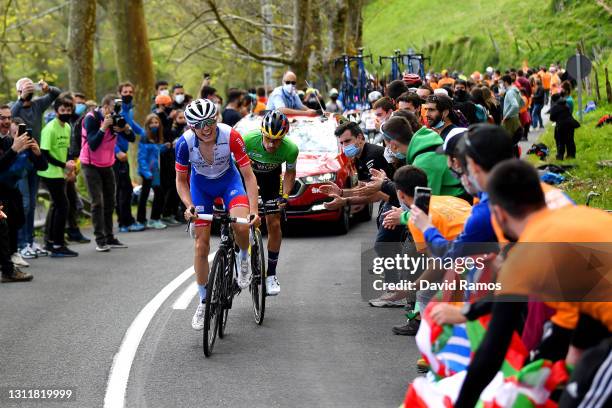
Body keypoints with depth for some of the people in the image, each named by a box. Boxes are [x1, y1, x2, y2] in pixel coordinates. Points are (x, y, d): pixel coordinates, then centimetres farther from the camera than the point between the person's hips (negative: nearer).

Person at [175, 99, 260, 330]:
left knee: (242, 225, -30)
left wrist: (254, 210, -33)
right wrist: (189, 206, -28)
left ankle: (244, 259, 4)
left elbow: (248, 175, -24)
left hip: (228, 180, -1)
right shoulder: (185, 143, -27)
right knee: (201, 245, -2)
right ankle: (204, 302, 13)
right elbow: (181, 180, -12)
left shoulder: (230, 136, -31)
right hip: (201, 184, 1)